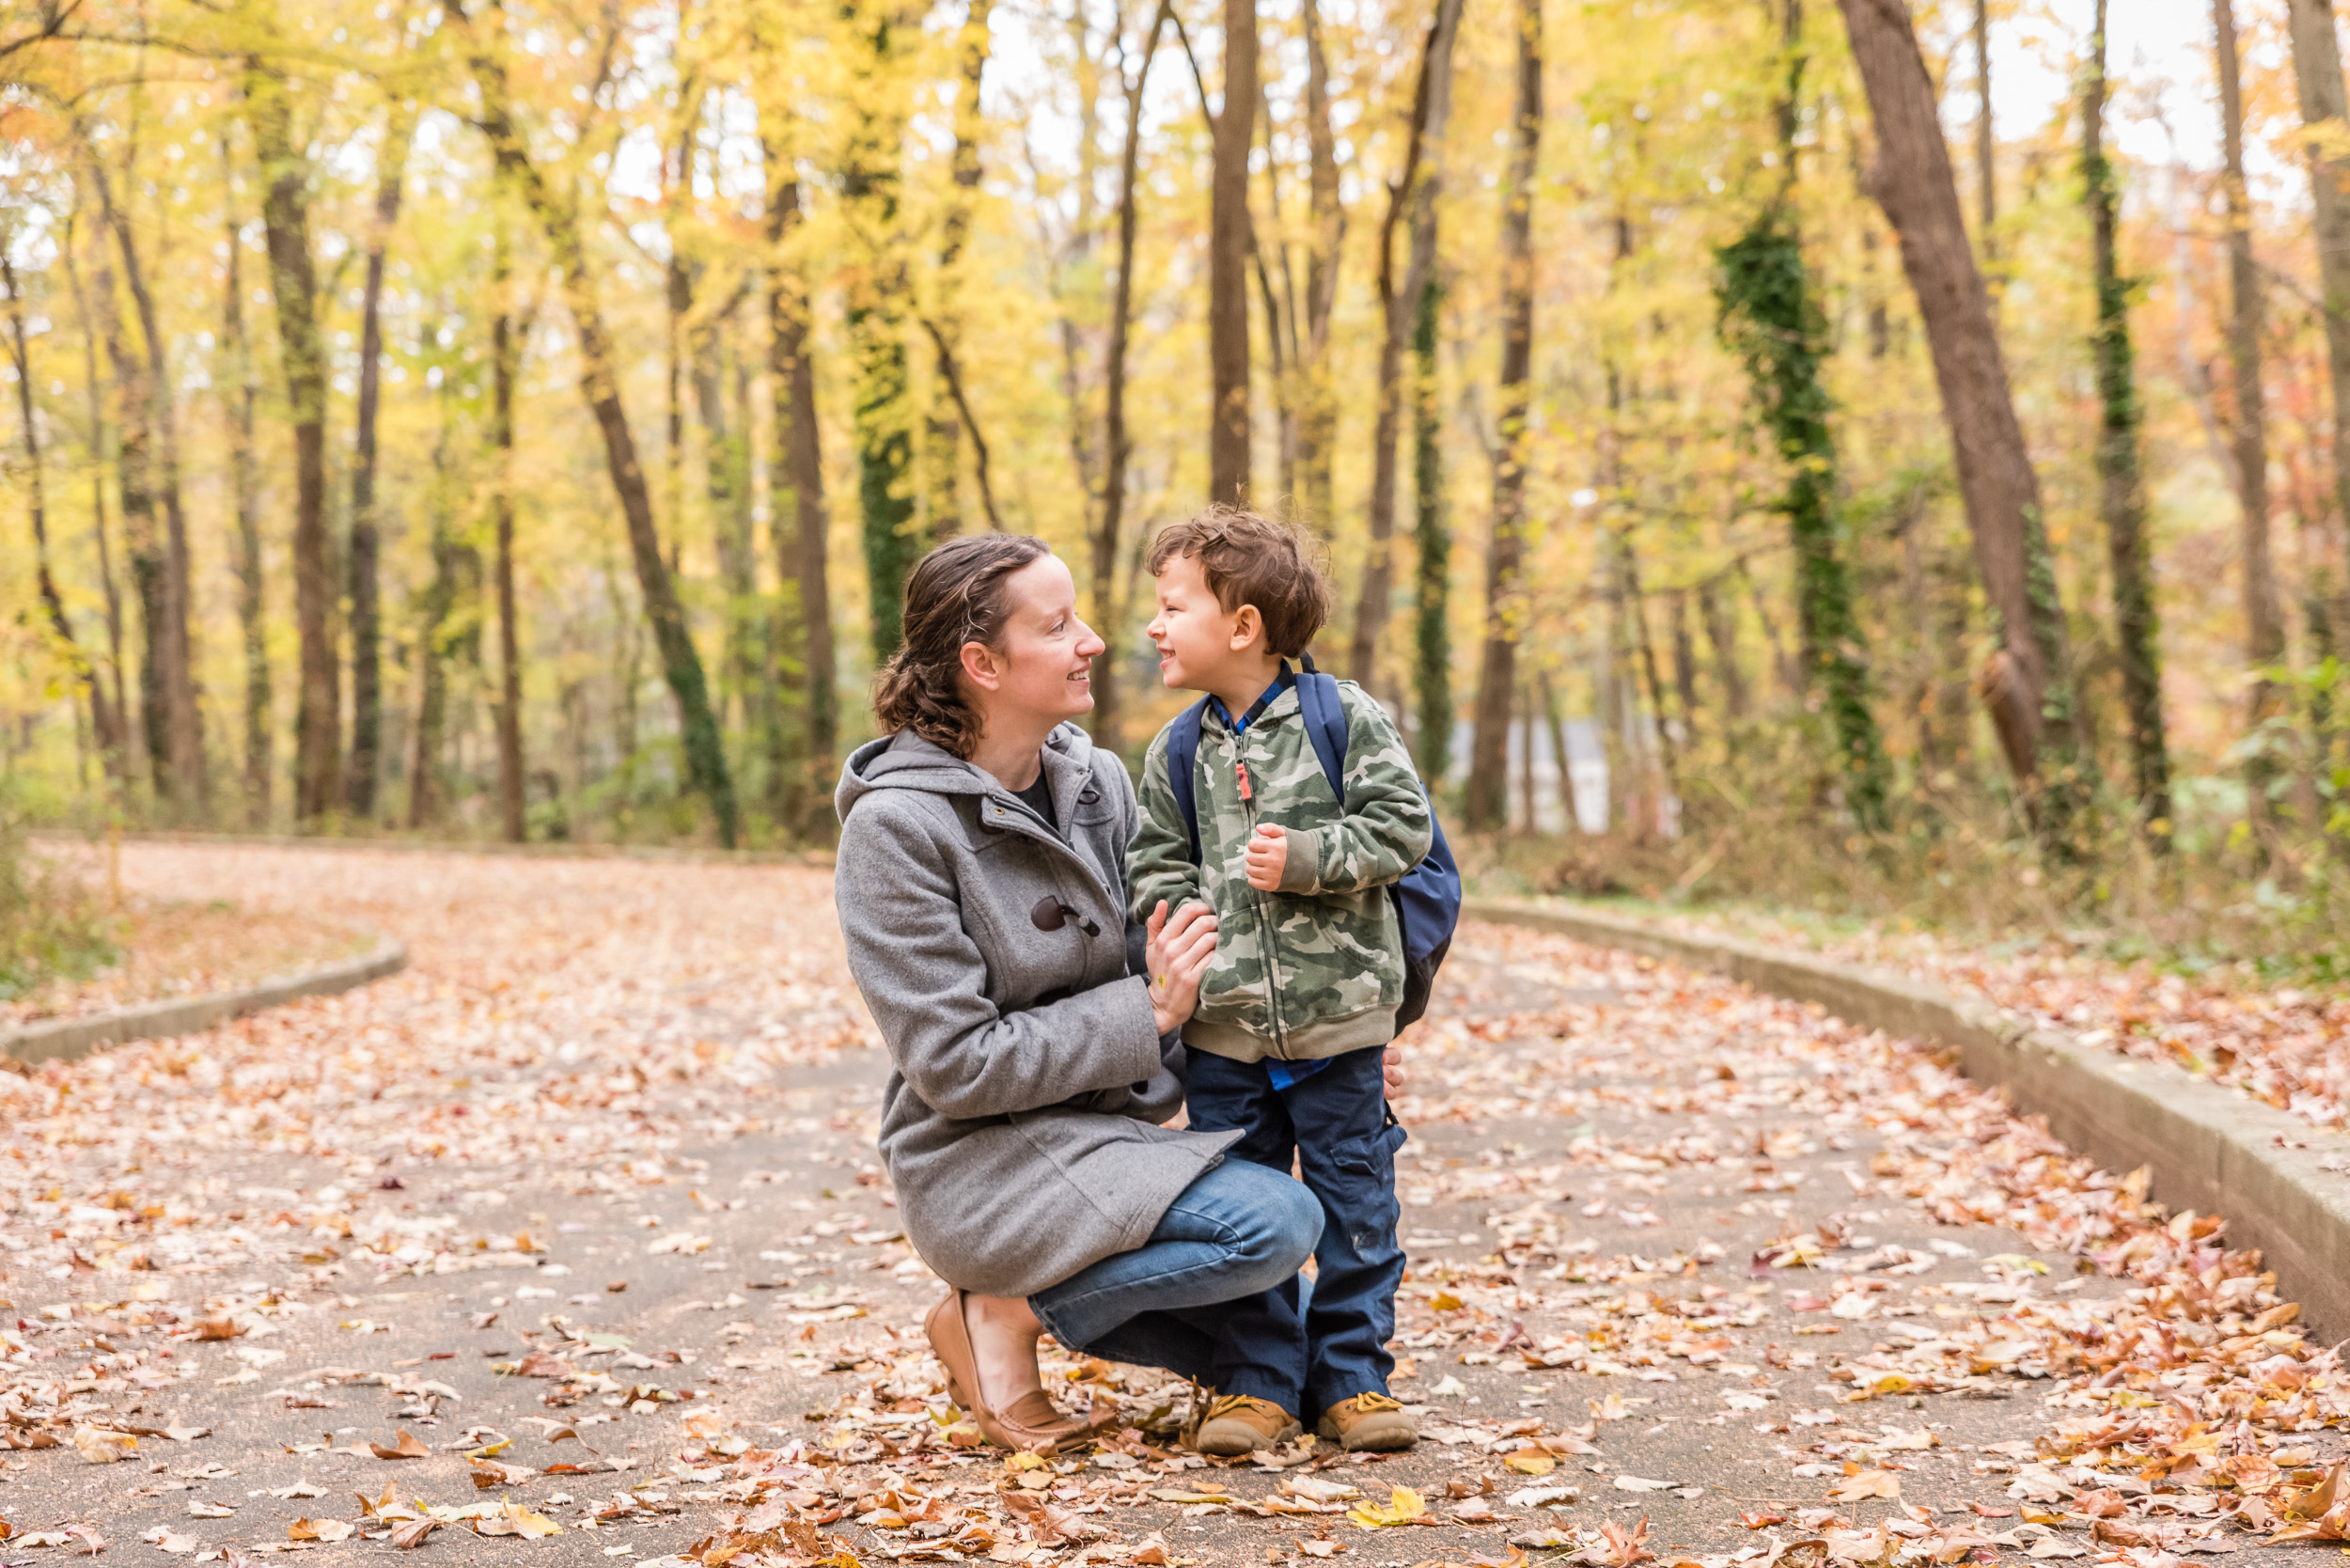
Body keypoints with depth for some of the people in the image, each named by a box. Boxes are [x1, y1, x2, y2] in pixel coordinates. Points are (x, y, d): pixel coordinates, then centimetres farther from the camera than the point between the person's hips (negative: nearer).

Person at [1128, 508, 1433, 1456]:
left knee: (1354, 1203, 4)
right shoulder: (1176, 753, 6)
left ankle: (1351, 1378, 16)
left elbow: (1401, 826, -7)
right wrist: (1179, 917, -7)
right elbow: (1156, 863, 13)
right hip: (1224, 1029, 3)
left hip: (1336, 1016, -3)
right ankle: (1261, 1382, 16)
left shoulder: (1345, 718, -5)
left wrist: (1305, 860, -17)